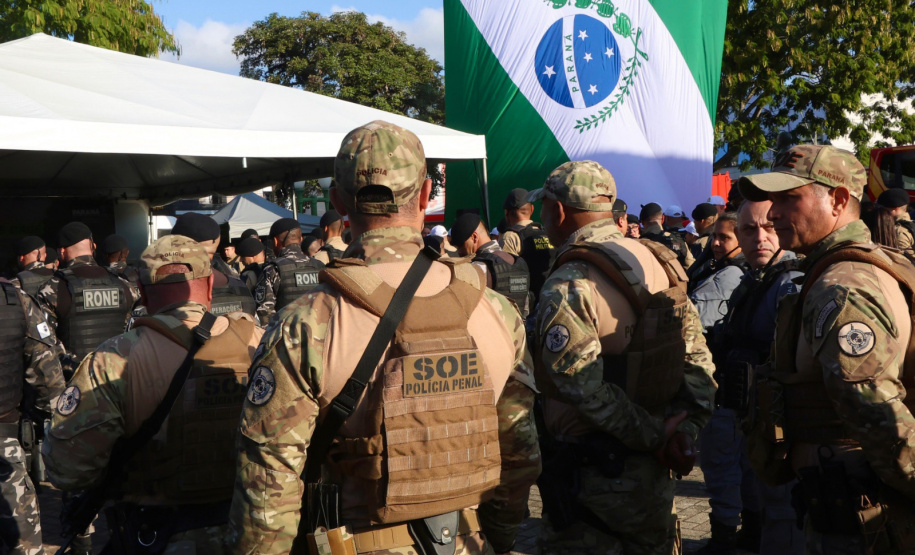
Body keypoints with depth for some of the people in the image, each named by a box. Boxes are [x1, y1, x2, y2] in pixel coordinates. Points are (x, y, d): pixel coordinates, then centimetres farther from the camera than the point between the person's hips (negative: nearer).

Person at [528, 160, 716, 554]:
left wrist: (656, 434, -14)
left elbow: (589, 390, -25)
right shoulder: (658, 262, 4)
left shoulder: (566, 289, -19)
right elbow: (697, 355, 3)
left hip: (594, 475, -7)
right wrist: (685, 428, -2)